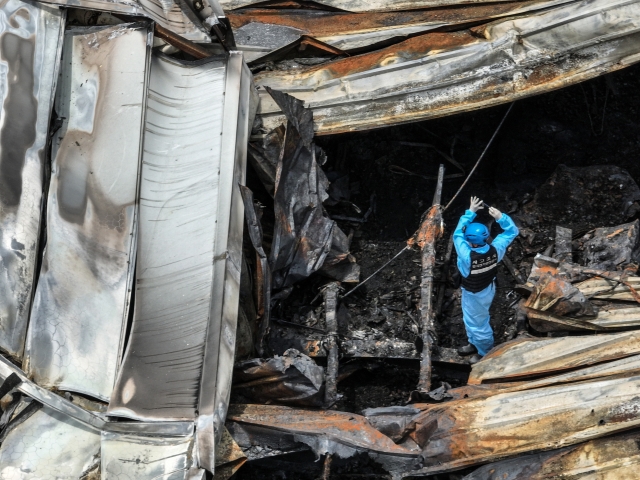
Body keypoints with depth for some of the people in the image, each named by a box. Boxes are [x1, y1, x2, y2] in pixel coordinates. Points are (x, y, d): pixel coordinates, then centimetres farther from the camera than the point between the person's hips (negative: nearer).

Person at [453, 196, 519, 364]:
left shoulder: (467, 256, -40)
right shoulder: (495, 250, -26)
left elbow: (458, 234, -27)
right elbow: (512, 231, -13)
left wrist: (470, 212, -25)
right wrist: (500, 217, -27)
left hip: (474, 294, -6)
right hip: (487, 288, 6)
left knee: (477, 324, 19)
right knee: (471, 320, 30)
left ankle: (485, 353, 40)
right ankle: (474, 344, 52)